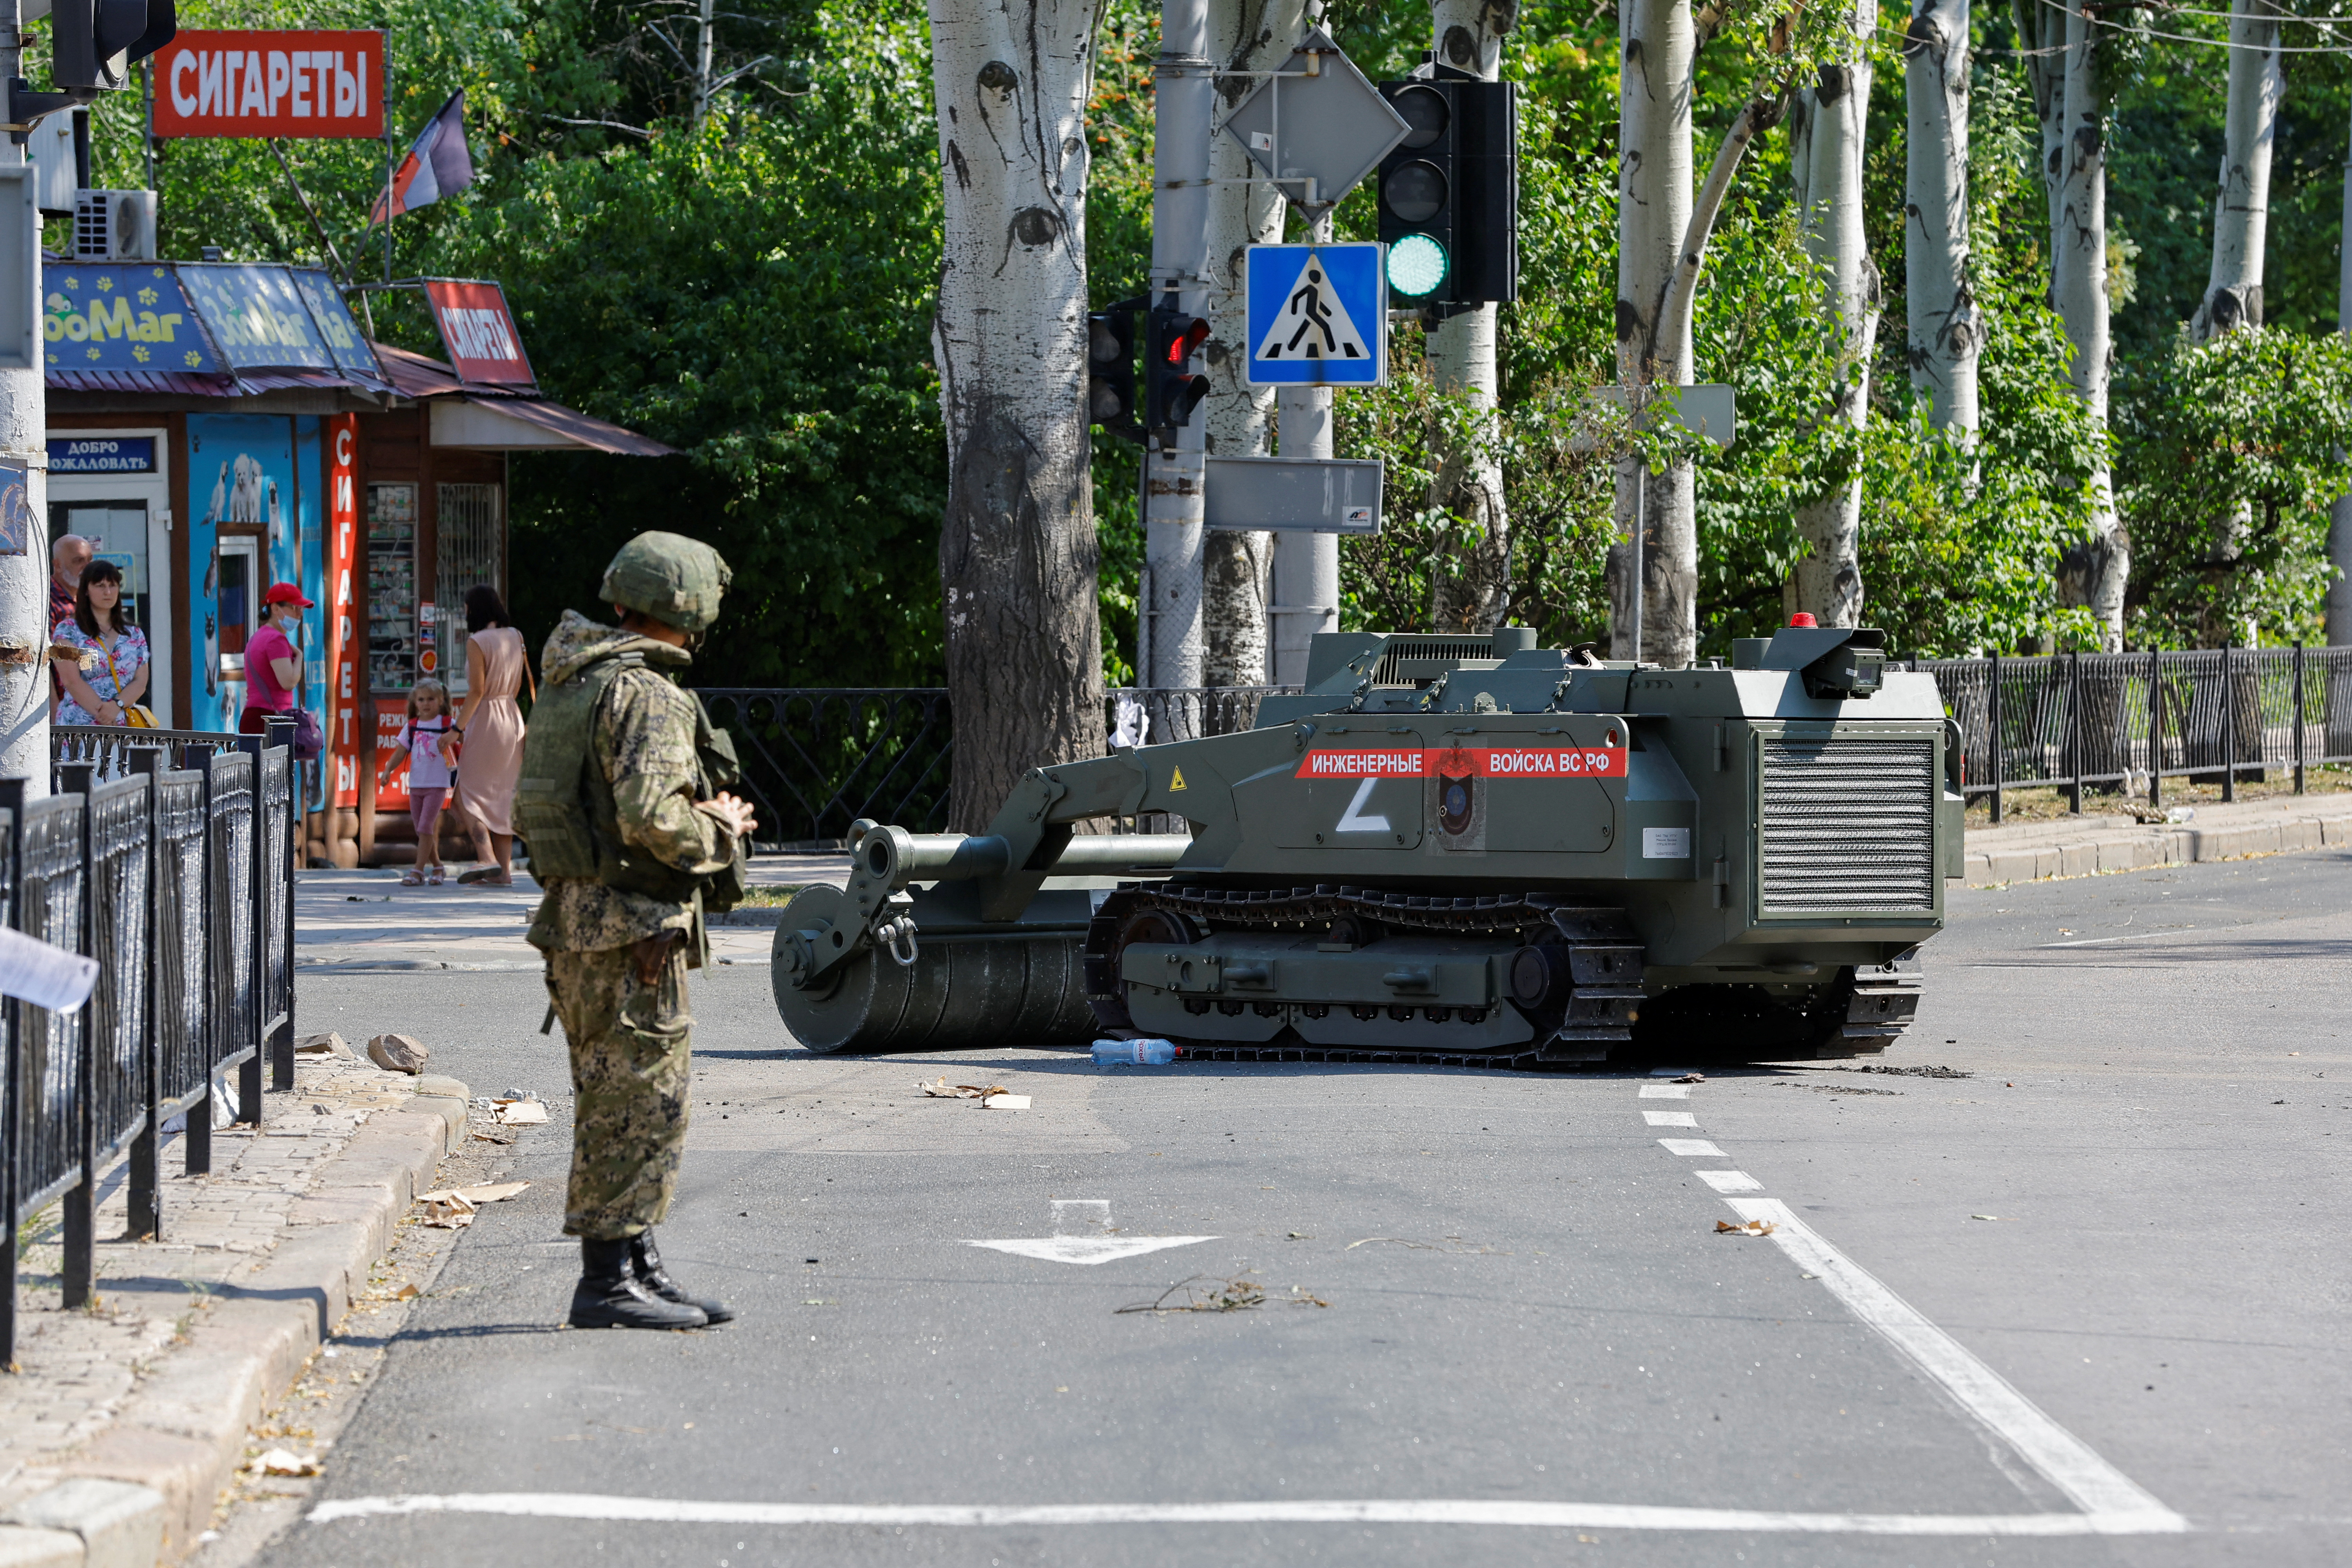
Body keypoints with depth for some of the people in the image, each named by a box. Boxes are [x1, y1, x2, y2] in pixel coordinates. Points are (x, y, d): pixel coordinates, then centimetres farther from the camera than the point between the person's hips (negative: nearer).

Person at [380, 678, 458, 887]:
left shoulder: (447, 725, 0)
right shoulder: (411, 727, 7)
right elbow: (400, 751, 3)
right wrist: (388, 770, -9)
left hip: (437, 785, -4)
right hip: (416, 784, 4)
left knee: (426, 827, -11)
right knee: (422, 830, 8)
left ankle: (419, 871, -10)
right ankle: (436, 866, 23)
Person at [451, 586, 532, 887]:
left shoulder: (477, 642, -13)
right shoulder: (516, 638, 6)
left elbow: (477, 691, -18)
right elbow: (528, 683, 11)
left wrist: (458, 728, -16)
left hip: (485, 718, -7)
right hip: (513, 718, 7)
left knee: (467, 794, 0)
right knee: (504, 795, 10)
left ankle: (487, 858, -17)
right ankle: (504, 871, 7)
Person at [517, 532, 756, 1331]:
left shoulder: (566, 687, 14)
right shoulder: (647, 696, -16)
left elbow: (531, 812, 20)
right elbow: (652, 817, -27)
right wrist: (719, 832, -7)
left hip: (574, 914, 10)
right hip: (630, 928, -10)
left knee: (618, 1104, 15)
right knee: (638, 1102, -4)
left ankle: (638, 1269, 22)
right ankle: (607, 1281, -2)